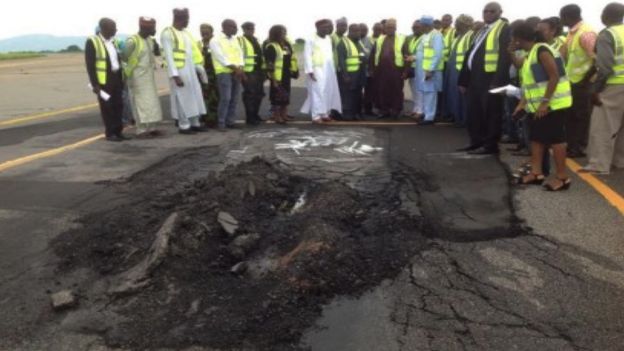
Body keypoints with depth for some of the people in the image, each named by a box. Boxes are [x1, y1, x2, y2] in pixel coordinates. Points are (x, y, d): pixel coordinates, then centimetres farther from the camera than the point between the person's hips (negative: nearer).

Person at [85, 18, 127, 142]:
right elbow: (90, 65, -11)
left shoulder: (113, 42, 12)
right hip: (103, 80, -6)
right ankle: (110, 133, 8)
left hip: (116, 78, 6)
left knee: (118, 106, 6)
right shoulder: (92, 42, -9)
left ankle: (118, 132, 15)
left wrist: (121, 78, 13)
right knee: (107, 107, -1)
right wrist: (94, 84, -16)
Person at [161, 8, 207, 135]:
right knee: (182, 99, -2)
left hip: (191, 70, 7)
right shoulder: (167, 34, -8)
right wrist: (175, 75, -20)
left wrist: (200, 68, 11)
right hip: (179, 71, -7)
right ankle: (184, 126, 6)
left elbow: (194, 52, 16)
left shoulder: (186, 33, 15)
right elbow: (169, 56, -14)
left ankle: (195, 123, 17)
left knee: (195, 97, 9)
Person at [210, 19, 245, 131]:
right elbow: (221, 58, -12)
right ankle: (221, 123, -4)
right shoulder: (215, 41, -4)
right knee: (225, 98, -12)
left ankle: (230, 121, 13)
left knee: (234, 99, 5)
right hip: (224, 72, -6)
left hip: (237, 72, 6)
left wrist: (240, 69, -8)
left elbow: (240, 54, 10)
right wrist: (235, 68, -17)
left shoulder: (235, 39, 16)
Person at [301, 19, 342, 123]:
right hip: (317, 71, -7)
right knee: (317, 93, -10)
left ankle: (325, 113, 16)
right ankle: (316, 116, -8)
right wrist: (310, 71, -17)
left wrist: (333, 68, 10)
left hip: (329, 71, 7)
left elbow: (330, 54, 16)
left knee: (329, 92, 7)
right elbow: (307, 56, -11)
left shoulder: (329, 39, 14)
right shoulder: (311, 40, -6)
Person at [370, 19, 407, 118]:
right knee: (382, 92, 5)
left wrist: (405, 71, -8)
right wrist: (372, 69, 7)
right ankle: (384, 111, 14)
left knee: (396, 92, 2)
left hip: (396, 71, -3)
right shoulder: (379, 39, 13)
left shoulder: (402, 39, 2)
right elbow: (373, 55, 14)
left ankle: (395, 112, 10)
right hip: (381, 70, 3)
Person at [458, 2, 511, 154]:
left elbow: (505, 56, -15)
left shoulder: (504, 29, -6)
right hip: (475, 77, 8)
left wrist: (498, 81, -23)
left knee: (490, 112, -2)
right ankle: (476, 142, 24)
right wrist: (464, 80, 15)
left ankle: (490, 145, 8)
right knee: (474, 112, 13)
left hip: (491, 78, -8)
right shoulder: (482, 30, 19)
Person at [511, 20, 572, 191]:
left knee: (555, 138, -5)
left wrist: (544, 102, -24)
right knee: (536, 138, 12)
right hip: (537, 105, 10)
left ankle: (562, 177, 2)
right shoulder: (531, 54, 14)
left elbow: (555, 77, -21)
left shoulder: (542, 50, -15)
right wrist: (522, 103, 11)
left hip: (551, 104, -10)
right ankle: (536, 173, 19)